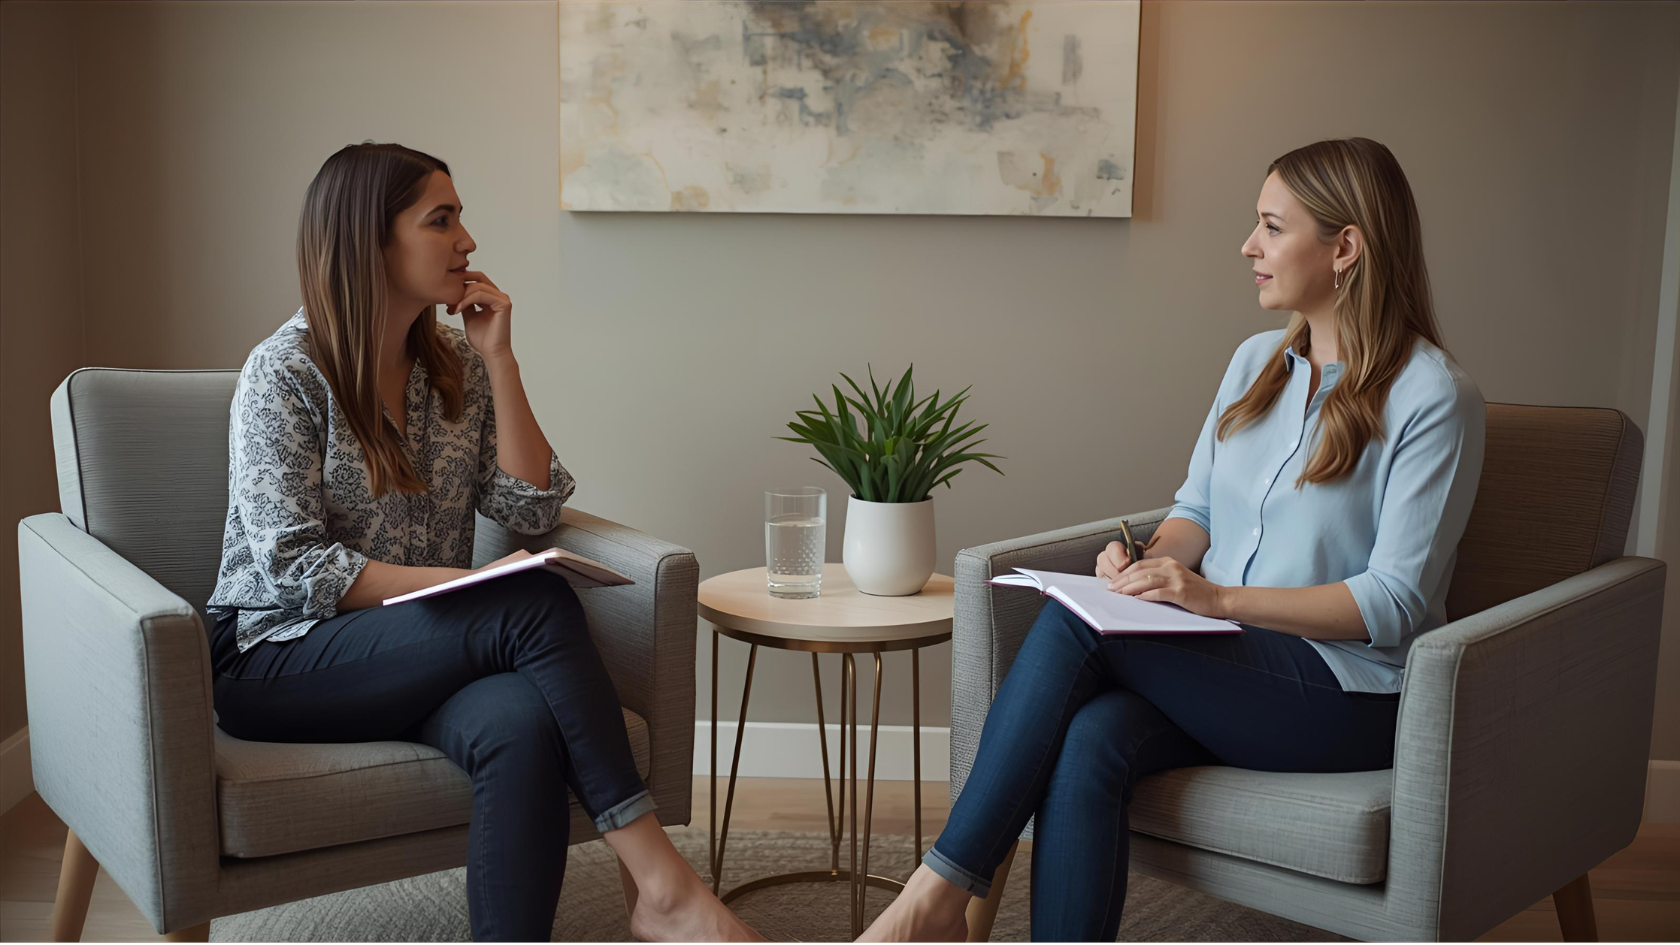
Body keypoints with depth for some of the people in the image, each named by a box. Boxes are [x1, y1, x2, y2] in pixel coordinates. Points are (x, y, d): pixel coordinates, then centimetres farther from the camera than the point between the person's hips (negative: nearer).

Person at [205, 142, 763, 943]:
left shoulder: (456, 362, 10)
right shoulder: (285, 373, -7)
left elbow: (533, 508, 2)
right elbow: (294, 568, -15)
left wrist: (500, 360, -5)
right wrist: (471, 589, -24)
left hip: (421, 653, 5)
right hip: (275, 660, -5)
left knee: (523, 726, -34)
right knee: (537, 603, -30)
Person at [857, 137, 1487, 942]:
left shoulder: (1432, 398, -9)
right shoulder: (1256, 362, 13)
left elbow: (1396, 602, -13)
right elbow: (1198, 506, 18)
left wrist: (1217, 596, -22)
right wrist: (1153, 560, -6)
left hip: (1346, 693, -6)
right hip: (1223, 664, 6)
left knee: (1075, 623, -26)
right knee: (1089, 742, -28)